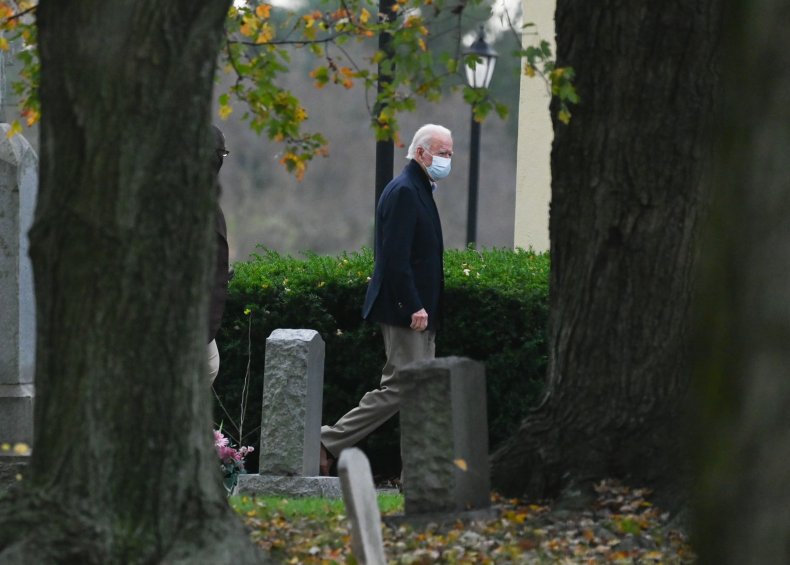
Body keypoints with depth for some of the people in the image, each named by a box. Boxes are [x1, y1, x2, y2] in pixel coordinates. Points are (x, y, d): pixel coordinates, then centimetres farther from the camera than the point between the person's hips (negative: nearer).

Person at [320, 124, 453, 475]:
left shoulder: (418, 190, 17)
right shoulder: (403, 192, -15)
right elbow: (395, 256, -22)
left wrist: (424, 306, 17)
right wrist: (414, 307, -24)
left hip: (416, 310, 11)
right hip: (403, 312, -11)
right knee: (400, 387, -10)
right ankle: (329, 443, -5)